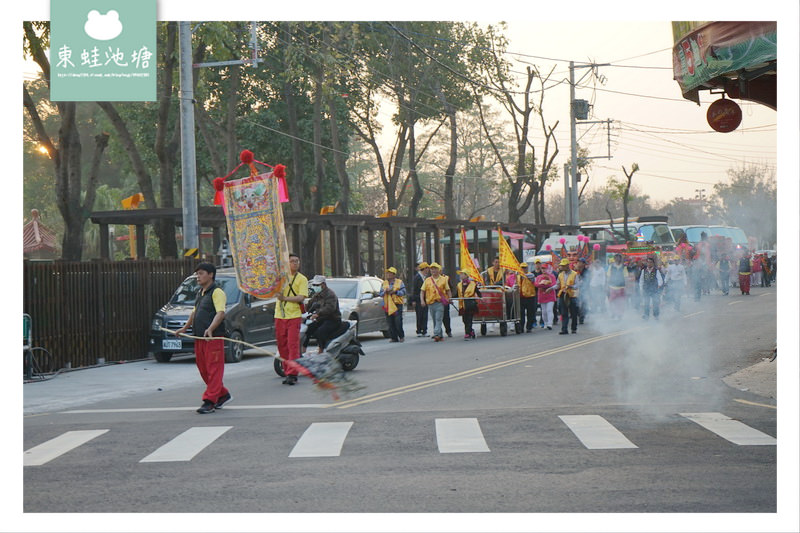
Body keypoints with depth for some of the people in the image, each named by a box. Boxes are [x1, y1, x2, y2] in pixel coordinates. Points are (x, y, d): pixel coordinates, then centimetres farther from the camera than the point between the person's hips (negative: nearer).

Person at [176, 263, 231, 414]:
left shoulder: (217, 292, -10)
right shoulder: (200, 293, 20)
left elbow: (220, 313, -22)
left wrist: (210, 329, -34)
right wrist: (185, 328, 29)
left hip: (213, 338, -10)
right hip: (199, 338, 10)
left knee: (214, 369, -6)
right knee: (203, 369, 12)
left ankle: (210, 401, -8)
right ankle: (223, 394, 25)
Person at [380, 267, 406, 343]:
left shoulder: (399, 282, 5)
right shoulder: (384, 283, 16)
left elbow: (403, 292, -3)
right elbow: (381, 294, 12)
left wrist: (395, 292, -15)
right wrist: (385, 292, -8)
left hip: (397, 305, -4)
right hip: (388, 306, 4)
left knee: (398, 322, -9)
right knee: (390, 323, 1)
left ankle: (401, 336, 6)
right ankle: (394, 338, 6)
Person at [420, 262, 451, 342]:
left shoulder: (443, 279, 5)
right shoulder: (427, 280, 9)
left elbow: (448, 290, 9)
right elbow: (423, 291, 11)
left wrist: (449, 299, -3)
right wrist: (422, 300, -2)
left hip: (440, 302, -3)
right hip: (430, 302, 3)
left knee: (438, 319, -15)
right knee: (435, 320, 8)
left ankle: (437, 334, -23)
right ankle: (440, 336, 17)